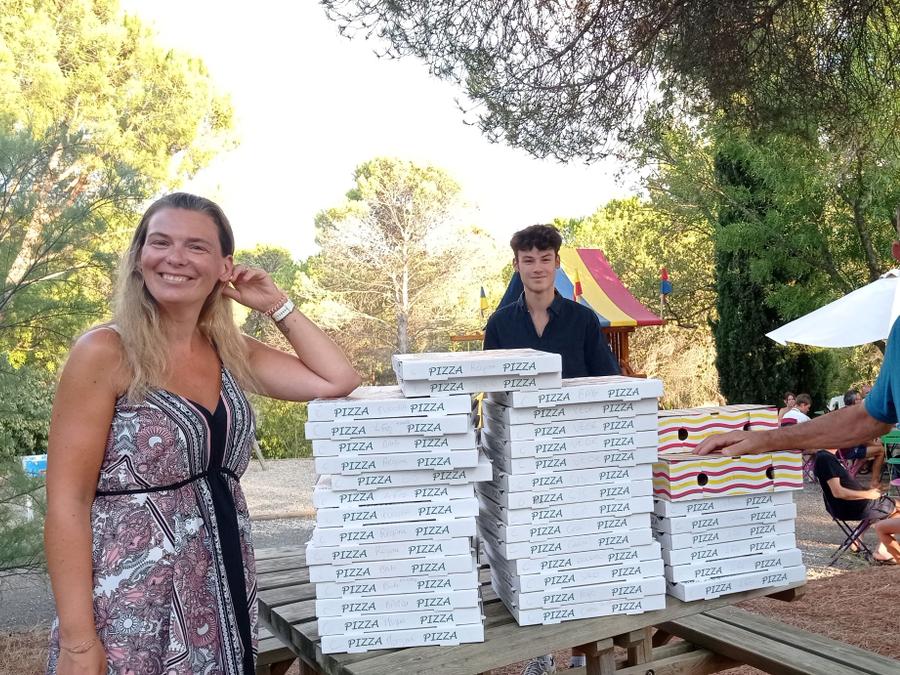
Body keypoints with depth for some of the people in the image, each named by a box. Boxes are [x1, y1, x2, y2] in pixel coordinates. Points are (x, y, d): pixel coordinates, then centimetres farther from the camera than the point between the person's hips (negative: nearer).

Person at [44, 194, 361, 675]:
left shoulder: (230, 353, 6)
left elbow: (338, 380, 4)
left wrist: (277, 306, 2)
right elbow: (67, 501, -13)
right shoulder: (105, 352, -10)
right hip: (130, 611, -5)